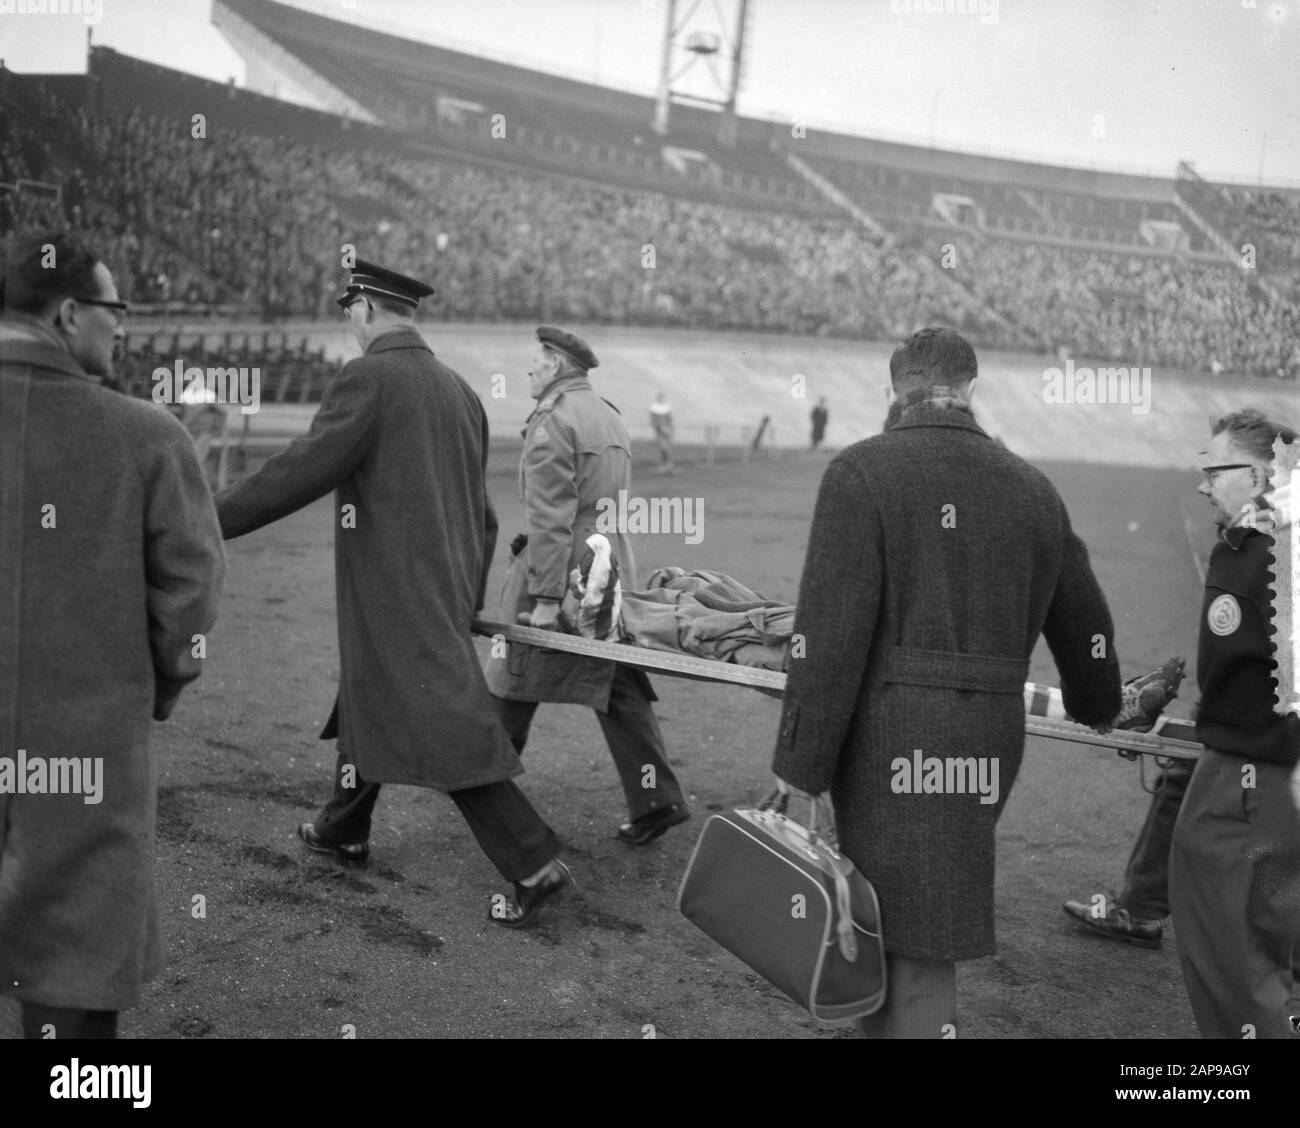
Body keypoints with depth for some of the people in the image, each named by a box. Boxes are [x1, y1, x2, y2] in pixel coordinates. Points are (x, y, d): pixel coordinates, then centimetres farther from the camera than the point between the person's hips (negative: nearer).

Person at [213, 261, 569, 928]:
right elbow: (481, 510, 17)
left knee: (443, 729, -7)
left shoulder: (368, 378, -12)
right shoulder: (458, 390, 12)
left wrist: (208, 520, -12)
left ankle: (534, 865, -8)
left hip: (397, 598, -9)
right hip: (445, 591, 9)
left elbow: (303, 470, -18)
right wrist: (468, 595, 25)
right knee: (366, 703, 24)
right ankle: (343, 829, 40)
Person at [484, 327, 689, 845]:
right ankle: (655, 800, 4)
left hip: (563, 568, -8)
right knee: (619, 686, 7)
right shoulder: (610, 416, 17)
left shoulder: (553, 421, -12)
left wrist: (545, 596, -20)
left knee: (514, 676, 7)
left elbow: (551, 516, -19)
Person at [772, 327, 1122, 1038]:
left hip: (895, 743, -6)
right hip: (992, 743, 6)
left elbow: (829, 634, -13)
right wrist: (1096, 707, 44)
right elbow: (1084, 622, 25)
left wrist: (797, 770, -9)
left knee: (912, 959, 0)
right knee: (923, 933, 20)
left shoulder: (862, 473, -6)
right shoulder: (1034, 490, 12)